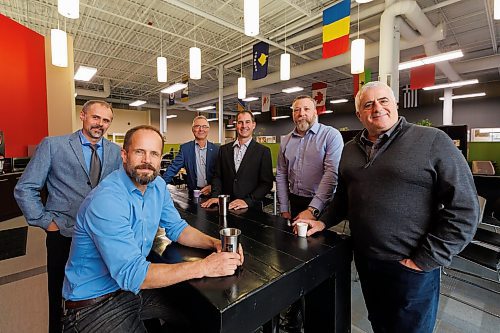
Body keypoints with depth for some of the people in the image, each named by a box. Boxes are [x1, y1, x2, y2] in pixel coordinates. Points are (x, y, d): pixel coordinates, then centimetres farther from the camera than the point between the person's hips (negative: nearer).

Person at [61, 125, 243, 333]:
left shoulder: (157, 185, -5)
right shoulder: (106, 201, -29)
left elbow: (176, 227, 2)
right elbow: (132, 274, -32)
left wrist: (214, 243, -15)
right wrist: (203, 267, -32)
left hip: (134, 284, 7)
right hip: (94, 302, -6)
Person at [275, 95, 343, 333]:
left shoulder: (331, 135, -8)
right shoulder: (285, 141, 7)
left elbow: (332, 174, -18)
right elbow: (281, 176, 8)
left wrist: (312, 209, -22)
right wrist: (284, 209, 5)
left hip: (323, 205, -4)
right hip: (295, 203, 4)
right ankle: (295, 309, 34)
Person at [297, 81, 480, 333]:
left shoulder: (432, 141, -12)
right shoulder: (350, 149, 5)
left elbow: (463, 208, -14)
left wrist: (425, 261, -14)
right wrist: (324, 222, 3)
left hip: (410, 268, -4)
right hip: (364, 260, 5)